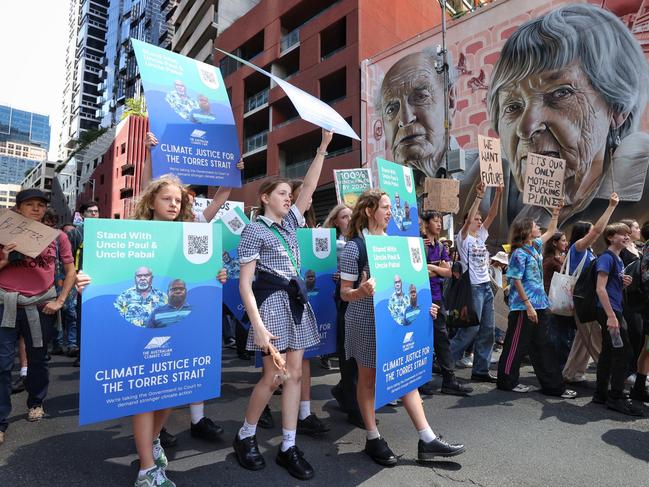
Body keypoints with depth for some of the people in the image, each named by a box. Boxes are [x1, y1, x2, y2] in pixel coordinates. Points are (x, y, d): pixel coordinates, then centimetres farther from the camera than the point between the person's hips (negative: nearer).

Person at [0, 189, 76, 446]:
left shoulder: (57, 236, 2)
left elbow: (71, 271, 7)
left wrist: (60, 301, -1)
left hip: (41, 306, 1)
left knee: (38, 358, 15)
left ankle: (35, 403, 37)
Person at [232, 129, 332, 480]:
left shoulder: (290, 222, 14)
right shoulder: (255, 230, -6)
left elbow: (309, 188, 11)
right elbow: (244, 283, -11)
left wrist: (323, 148, 7)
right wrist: (257, 325, -20)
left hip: (296, 301, 7)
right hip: (272, 302, -7)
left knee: (295, 374, 6)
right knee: (274, 376, -3)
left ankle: (288, 447, 17)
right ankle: (245, 436, 21)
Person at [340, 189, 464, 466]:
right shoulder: (355, 246, -12)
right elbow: (344, 293, -12)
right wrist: (361, 291, -34)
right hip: (366, 322, -6)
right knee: (368, 379, 9)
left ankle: (427, 439, 19)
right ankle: (373, 439, 26)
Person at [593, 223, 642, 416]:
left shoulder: (618, 259, 17)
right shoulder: (606, 258, -11)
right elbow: (600, 288, -19)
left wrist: (624, 283, 3)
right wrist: (611, 316, -23)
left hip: (614, 310, 9)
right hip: (609, 311, -9)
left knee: (608, 352, 11)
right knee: (623, 351, -7)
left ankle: (601, 394, 18)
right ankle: (616, 397, 1)